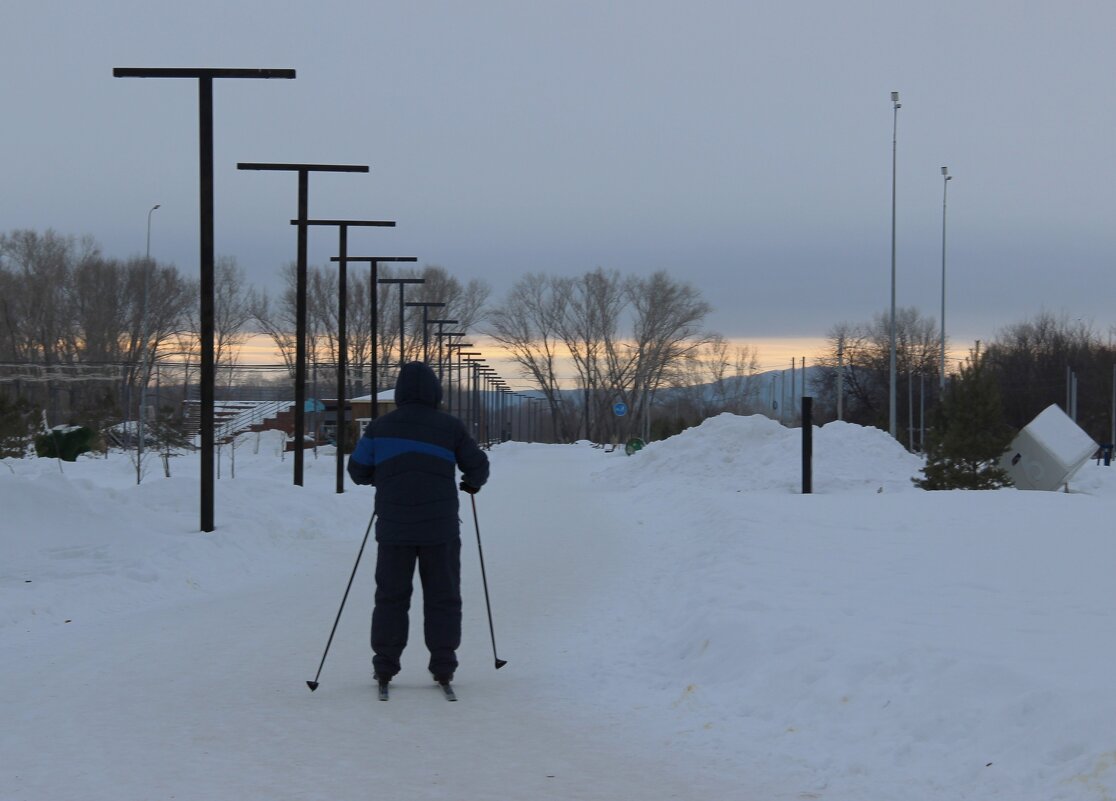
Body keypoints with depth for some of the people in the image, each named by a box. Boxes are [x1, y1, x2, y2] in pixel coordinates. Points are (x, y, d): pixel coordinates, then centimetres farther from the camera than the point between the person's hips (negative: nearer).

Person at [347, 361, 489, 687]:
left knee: (391, 596, 9)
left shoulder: (380, 427, 2)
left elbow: (358, 470, 7)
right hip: (440, 528, -1)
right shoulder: (450, 427, -1)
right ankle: (443, 666, 5)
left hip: (394, 527, 1)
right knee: (442, 597, 7)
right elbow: (478, 466, 6)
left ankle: (385, 666, 8)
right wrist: (473, 483, 29)